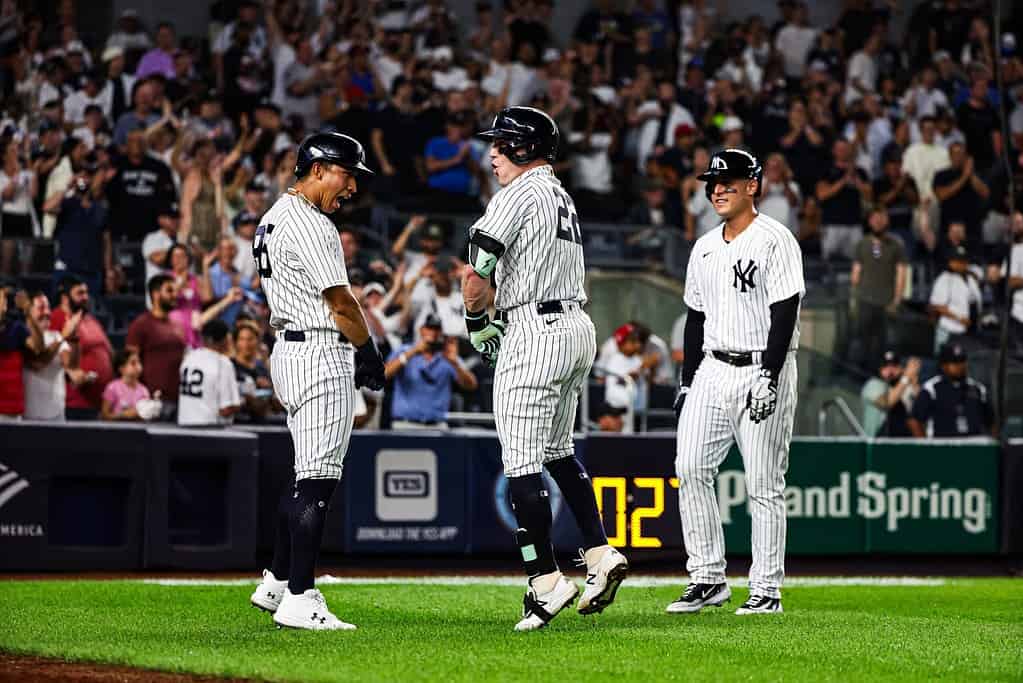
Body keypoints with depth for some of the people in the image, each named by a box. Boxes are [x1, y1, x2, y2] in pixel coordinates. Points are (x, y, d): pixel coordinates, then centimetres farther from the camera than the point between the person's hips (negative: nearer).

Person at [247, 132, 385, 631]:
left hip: (288, 351, 11)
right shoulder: (308, 224, -15)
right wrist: (370, 353, -2)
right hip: (321, 353, -11)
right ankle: (299, 599, -11)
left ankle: (276, 584, 21)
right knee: (318, 478, -10)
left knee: (309, 474, 17)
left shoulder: (275, 218, 17)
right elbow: (340, 301, -16)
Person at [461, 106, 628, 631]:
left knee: (522, 461, -6)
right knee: (557, 450, 20)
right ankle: (601, 554, 14)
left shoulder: (520, 194, -10)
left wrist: (476, 322, -1)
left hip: (536, 332, -10)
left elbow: (476, 272, -16)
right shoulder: (562, 196, 19)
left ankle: (546, 581, -8)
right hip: (577, 327, 10)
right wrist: (502, 318, 12)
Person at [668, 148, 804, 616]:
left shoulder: (774, 240, -7)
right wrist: (686, 380, 15)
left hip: (762, 370, -7)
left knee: (764, 485, -5)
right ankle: (708, 579, 4)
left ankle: (766, 590, 1)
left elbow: (785, 313, -14)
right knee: (690, 470, -3)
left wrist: (769, 376, -21)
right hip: (711, 370, 7)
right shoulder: (704, 248, 16)